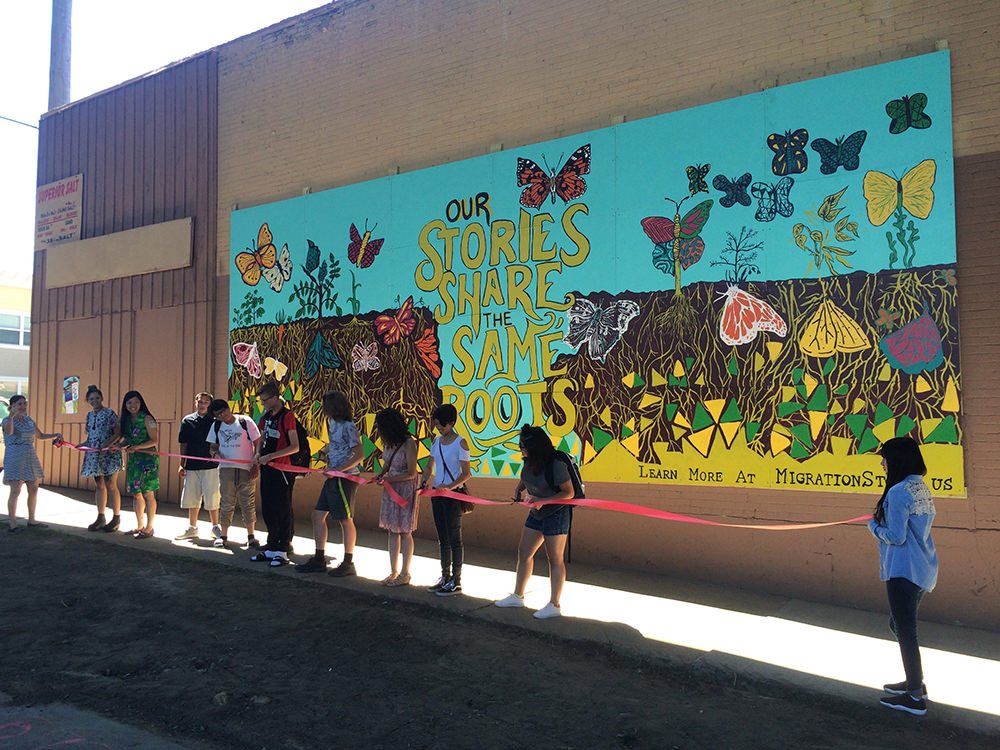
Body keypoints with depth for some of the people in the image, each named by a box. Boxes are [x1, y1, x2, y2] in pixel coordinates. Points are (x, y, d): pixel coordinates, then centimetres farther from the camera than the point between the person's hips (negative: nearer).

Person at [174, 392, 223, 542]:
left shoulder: (215, 421, 0)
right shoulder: (187, 420, 9)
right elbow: (184, 444, 13)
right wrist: (182, 465, 10)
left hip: (210, 466, -4)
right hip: (191, 466, 4)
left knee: (212, 499, -1)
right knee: (192, 499, 11)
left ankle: (215, 528, 11)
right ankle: (192, 528, 24)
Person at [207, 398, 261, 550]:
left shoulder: (245, 421, -3)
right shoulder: (216, 426, 8)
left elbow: (257, 444, -1)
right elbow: (213, 446, 15)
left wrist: (256, 465, -6)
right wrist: (214, 453, -9)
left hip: (246, 469, -3)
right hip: (226, 468, 3)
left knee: (248, 503, 1)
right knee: (227, 503, 5)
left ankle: (251, 536, 11)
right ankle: (223, 535, 16)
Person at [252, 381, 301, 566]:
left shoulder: (287, 416, -11)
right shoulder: (266, 416, 12)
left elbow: (295, 447, -15)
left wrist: (271, 456, -19)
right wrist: (258, 453, 4)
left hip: (282, 469, -8)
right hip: (267, 468, 8)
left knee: (283, 511, -2)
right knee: (267, 510, 13)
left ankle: (283, 552, 5)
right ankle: (272, 549, 24)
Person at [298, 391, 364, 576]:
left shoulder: (348, 426, -16)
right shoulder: (332, 422, 11)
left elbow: (359, 456, -17)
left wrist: (337, 470, -20)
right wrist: (325, 450, 10)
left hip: (345, 477, -9)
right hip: (333, 477, 9)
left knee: (346, 520, 0)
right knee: (318, 515, 11)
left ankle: (348, 564, 12)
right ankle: (319, 560, 20)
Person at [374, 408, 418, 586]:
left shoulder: (408, 444, -20)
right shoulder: (388, 442, 2)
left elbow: (411, 474, -18)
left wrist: (388, 479, -18)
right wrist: (381, 473, -1)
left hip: (405, 489, -7)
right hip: (390, 489, 7)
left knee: (404, 532, 2)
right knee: (392, 530, 11)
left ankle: (405, 574, 14)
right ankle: (394, 572, 21)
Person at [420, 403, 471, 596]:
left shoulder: (460, 443, -11)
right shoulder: (437, 441, 10)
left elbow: (466, 473, -12)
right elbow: (430, 467, 19)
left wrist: (449, 486, -24)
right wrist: (424, 482, 1)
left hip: (453, 495, -7)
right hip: (437, 493, 7)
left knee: (454, 539, -1)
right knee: (443, 538, 14)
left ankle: (456, 582, 6)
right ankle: (445, 577, 25)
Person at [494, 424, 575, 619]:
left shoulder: (556, 464, -24)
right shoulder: (530, 461, -1)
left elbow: (569, 492, -19)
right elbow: (524, 479, 21)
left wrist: (542, 501, -26)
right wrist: (519, 490, 1)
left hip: (556, 514, -9)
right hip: (536, 515, 9)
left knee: (555, 559, -1)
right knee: (524, 552, 13)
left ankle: (554, 605, 9)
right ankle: (518, 596, 27)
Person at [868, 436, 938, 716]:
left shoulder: (898, 492, -19)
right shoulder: (922, 489, 11)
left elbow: (896, 536, -20)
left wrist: (874, 525, -3)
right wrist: (883, 522, 10)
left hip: (903, 571, -10)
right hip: (923, 570, 10)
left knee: (905, 631, -1)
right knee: (900, 625, 22)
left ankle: (915, 698, 7)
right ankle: (916, 682, 32)